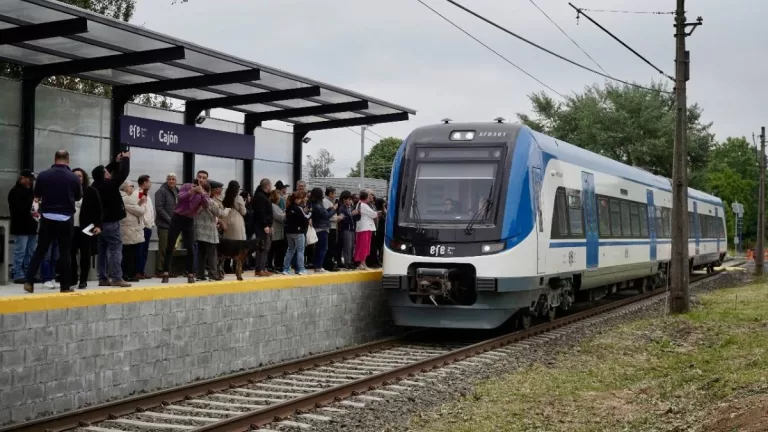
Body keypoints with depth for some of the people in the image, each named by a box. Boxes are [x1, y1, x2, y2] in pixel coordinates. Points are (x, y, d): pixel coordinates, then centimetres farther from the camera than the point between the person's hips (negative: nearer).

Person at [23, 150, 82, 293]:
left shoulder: (43, 175, -4)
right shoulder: (74, 177, -6)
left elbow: (37, 195, 9)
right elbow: (79, 196, 10)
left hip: (47, 217, 1)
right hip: (66, 218, -1)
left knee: (40, 250, 10)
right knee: (64, 252, 5)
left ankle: (29, 281, 5)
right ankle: (65, 286, 7)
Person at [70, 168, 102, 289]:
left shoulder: (91, 192, -1)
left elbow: (98, 210, -2)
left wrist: (98, 225, -11)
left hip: (86, 228, -2)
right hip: (71, 227, 3)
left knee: (85, 255, 2)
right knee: (71, 254, 5)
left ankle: (83, 281, 9)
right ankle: (73, 279, 16)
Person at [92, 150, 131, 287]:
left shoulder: (96, 185, 5)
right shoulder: (109, 184, -17)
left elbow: (105, 170, 21)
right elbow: (123, 173, -12)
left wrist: (116, 162, 20)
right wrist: (126, 159, 3)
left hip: (100, 222, 8)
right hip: (110, 222, -8)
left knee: (103, 250, 11)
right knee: (116, 248, -7)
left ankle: (103, 278, 12)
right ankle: (117, 278, -13)